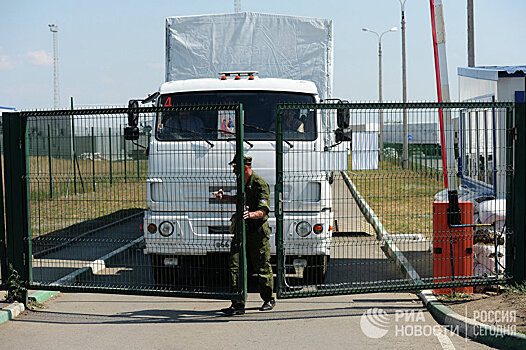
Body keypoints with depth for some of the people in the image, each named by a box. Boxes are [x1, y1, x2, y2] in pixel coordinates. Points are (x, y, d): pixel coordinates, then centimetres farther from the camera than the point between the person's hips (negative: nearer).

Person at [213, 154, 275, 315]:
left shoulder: (261, 184, -15)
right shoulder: (242, 182, 10)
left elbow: (263, 211, -24)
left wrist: (251, 214, -43)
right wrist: (224, 197, 18)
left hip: (258, 233, -7)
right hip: (241, 230, 7)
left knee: (263, 269, 6)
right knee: (235, 266, -5)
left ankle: (269, 300, 26)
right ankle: (238, 305, -6)